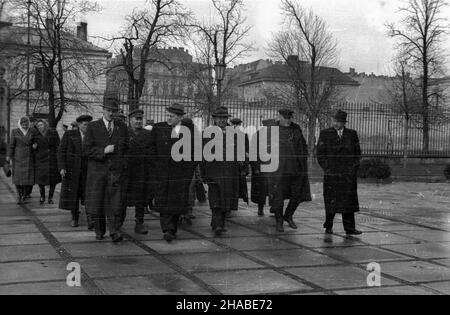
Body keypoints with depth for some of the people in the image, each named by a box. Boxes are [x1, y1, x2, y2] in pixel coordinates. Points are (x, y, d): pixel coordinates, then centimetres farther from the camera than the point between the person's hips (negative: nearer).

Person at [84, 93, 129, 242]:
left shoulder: (122, 127, 8)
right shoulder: (93, 127, 2)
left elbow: (127, 149, 13)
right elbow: (87, 150, -3)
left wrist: (124, 167, 6)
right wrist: (103, 151, -17)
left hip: (116, 171, 0)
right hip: (97, 171, 0)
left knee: (115, 203, -10)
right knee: (97, 203, 7)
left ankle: (115, 232, -11)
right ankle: (99, 230, 26)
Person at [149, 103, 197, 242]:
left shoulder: (189, 130, 3)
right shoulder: (158, 128, 6)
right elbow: (152, 147, 11)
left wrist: (191, 167, 3)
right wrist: (156, 163, 4)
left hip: (182, 172, 0)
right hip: (163, 170, 0)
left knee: (177, 201, 2)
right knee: (164, 200, -8)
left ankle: (173, 230, 13)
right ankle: (167, 230, -10)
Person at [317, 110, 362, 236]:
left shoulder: (352, 134, 9)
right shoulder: (325, 134, 5)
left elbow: (357, 153, 13)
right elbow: (320, 154, 4)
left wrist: (353, 168, 1)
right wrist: (327, 169, -5)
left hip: (348, 174, 1)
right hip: (331, 174, -1)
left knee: (348, 200, 1)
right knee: (331, 200, 0)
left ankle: (349, 228, 4)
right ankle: (328, 226, 12)